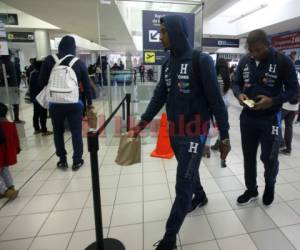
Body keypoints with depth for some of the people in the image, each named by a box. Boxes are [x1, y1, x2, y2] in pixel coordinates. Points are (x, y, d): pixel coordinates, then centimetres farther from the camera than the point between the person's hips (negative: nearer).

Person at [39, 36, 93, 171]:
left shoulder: (49, 60, 2)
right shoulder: (79, 63, 2)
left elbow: (42, 81, 3)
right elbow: (86, 85, 3)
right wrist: (89, 103, 12)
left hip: (55, 103, 1)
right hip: (74, 103, 0)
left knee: (58, 132, 15)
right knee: (76, 132, 7)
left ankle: (62, 160, 22)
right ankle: (77, 161, 14)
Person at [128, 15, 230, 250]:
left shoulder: (201, 61, -13)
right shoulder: (168, 64, 7)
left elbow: (216, 100, -12)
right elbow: (159, 97, 9)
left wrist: (224, 135, -10)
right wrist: (142, 124, 5)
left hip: (194, 134, -6)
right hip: (174, 133, 7)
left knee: (183, 186, 1)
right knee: (189, 171, 25)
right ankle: (200, 196, 55)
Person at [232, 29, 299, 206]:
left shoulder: (283, 61, -8)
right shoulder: (244, 61, 4)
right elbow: (236, 83, 11)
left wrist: (273, 101, -23)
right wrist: (239, 94, -12)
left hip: (270, 119, -3)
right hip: (247, 117, 4)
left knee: (269, 158, 6)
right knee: (248, 156, 12)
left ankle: (270, 186, 38)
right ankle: (251, 190, 32)